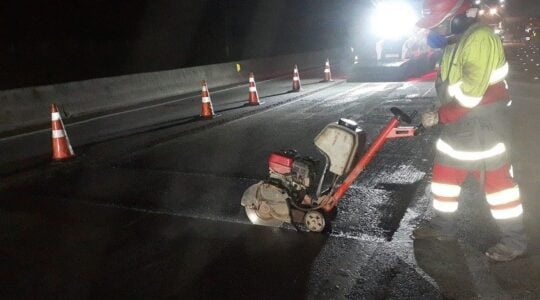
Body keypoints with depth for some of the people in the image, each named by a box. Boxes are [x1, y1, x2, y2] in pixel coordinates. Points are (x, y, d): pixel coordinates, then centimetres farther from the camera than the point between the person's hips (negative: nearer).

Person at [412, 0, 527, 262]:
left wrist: (439, 117, -16)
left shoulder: (480, 39, -21)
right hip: (457, 125, 9)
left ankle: (515, 240, 17)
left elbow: (470, 96, -25)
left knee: (496, 180, 1)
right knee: (444, 174, 15)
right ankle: (442, 226, 31)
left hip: (483, 126, -9)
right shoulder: (454, 42, 11)